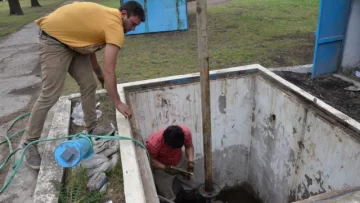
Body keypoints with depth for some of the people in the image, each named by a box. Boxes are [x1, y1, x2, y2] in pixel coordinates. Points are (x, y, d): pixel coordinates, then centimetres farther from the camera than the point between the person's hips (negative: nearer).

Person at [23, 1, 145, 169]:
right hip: (54, 40, -10)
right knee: (50, 95, -10)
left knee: (89, 86, 5)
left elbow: (90, 46, 15)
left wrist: (99, 75, 18)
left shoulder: (109, 17, 8)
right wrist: (118, 103, -20)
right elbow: (109, 70, -26)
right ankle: (29, 144, 4)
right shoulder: (116, 27, -22)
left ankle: (91, 129, 18)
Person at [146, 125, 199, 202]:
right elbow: (150, 159, -21)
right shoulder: (153, 143, -39)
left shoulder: (185, 131, -31)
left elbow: (189, 146, -12)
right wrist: (165, 168, -34)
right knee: (168, 198, 12)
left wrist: (190, 161, -27)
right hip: (161, 167, -3)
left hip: (180, 161, 3)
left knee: (193, 187, 20)